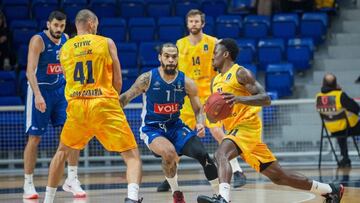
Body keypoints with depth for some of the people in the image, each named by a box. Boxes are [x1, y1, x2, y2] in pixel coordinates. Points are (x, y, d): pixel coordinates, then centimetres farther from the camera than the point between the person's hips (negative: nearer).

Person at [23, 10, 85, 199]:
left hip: (61, 90, 5)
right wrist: (38, 95, -35)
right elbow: (30, 70, -24)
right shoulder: (38, 40, -15)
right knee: (34, 138, -1)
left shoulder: (66, 39, 5)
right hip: (41, 91, -5)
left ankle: (72, 180, 3)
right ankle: (28, 184, 9)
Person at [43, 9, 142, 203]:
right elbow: (117, 81, 4)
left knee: (62, 152, 26)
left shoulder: (65, 48, 12)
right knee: (132, 156, 0)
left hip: (76, 107, 3)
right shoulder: (106, 43, 3)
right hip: (104, 105, -3)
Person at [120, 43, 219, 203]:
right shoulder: (147, 78, -14)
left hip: (175, 126, 3)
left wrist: (200, 124, -18)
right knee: (169, 152, -32)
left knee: (202, 154, -15)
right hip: (152, 128, -3)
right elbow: (126, 98, -3)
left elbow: (198, 109, 2)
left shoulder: (186, 82, -7)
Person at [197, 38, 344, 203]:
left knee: (221, 154, -33)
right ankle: (330, 190, 23)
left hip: (247, 126, -9)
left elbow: (266, 99, -17)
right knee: (278, 176, 13)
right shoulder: (216, 81, 17)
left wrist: (238, 99, -31)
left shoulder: (240, 73, -7)